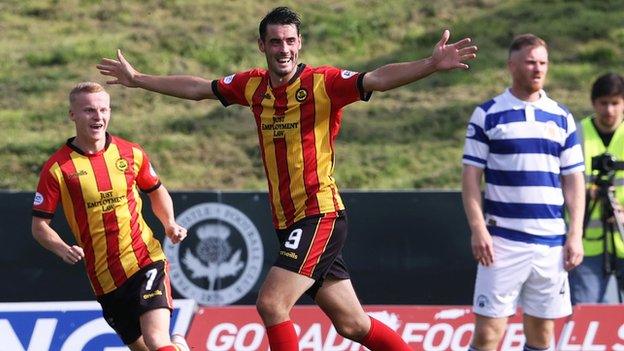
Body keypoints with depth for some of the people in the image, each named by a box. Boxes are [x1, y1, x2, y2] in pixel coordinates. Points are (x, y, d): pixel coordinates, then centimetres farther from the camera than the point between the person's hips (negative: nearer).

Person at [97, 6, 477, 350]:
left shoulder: (322, 83, -10)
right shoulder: (253, 85, 8)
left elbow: (376, 79, -24)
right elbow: (197, 88, 22)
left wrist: (431, 65, -39)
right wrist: (137, 79, 30)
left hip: (321, 215, -6)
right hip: (289, 223, 6)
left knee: (271, 304, -18)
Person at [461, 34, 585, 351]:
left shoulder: (562, 118, 11)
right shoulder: (487, 115, 2)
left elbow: (573, 180, 12)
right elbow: (471, 176, 0)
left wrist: (575, 235, 3)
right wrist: (478, 229, -10)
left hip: (551, 242, 3)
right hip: (502, 241, -3)